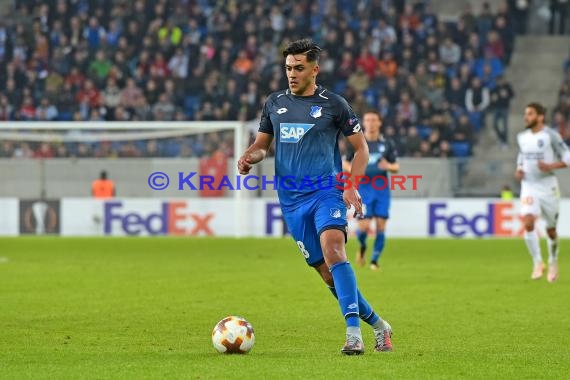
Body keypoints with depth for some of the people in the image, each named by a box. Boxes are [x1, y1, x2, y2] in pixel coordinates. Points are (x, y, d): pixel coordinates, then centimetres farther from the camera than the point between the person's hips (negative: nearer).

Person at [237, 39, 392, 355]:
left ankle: (353, 333, -34)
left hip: (327, 190, -4)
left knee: (333, 249, -28)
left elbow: (361, 147, 5)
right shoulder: (274, 103, 12)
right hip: (292, 199, 4)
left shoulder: (333, 104, 0)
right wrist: (250, 156, -4)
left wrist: (351, 186, -8)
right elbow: (262, 143, 19)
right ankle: (377, 325, 20)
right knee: (325, 271, 3)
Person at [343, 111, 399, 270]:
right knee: (364, 226, -10)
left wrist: (388, 166, -14)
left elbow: (396, 167, 9)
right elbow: (345, 163, 10)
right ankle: (362, 247, 24)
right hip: (364, 189, -1)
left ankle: (374, 260, 9)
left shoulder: (387, 144, 5)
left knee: (380, 226, -4)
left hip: (382, 189, 1)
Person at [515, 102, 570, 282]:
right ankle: (537, 262, -8)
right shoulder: (522, 137, 7)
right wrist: (519, 170, 4)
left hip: (547, 186, -3)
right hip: (528, 186, 3)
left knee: (551, 229, 9)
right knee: (528, 223, -19)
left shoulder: (550, 135, -9)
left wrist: (551, 166, -23)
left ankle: (553, 263, 32)